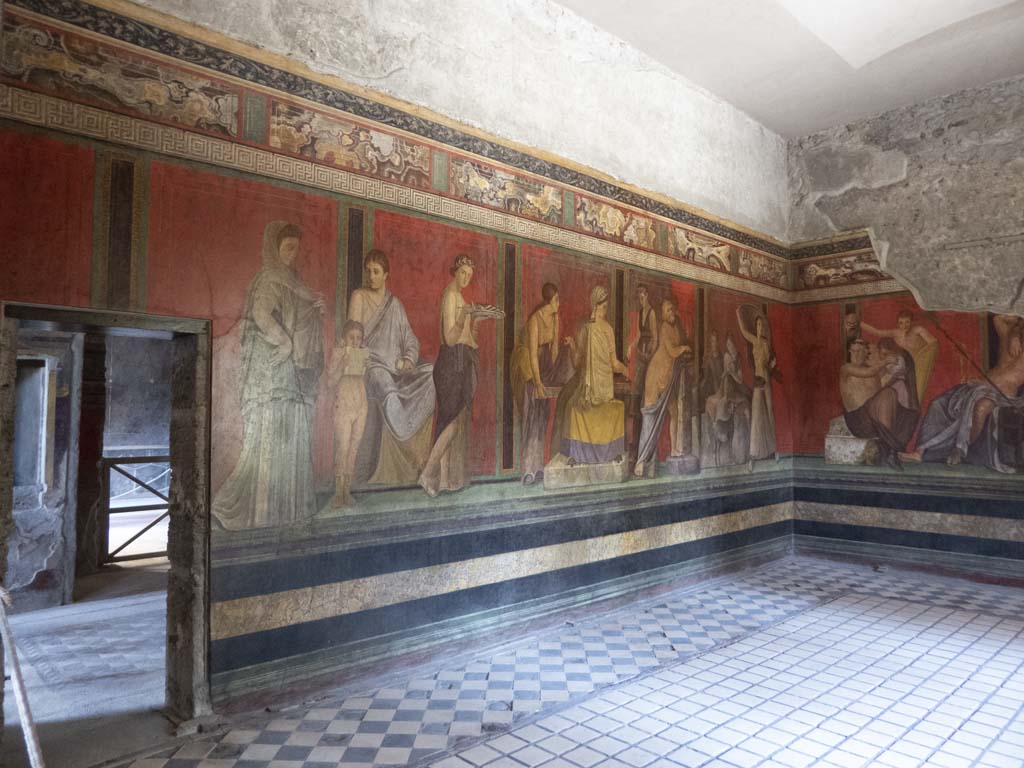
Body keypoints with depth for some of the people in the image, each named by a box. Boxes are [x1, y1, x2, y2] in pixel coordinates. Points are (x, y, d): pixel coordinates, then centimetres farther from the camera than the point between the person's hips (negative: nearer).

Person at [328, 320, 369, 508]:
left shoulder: (363, 354, 9)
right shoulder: (338, 354, -4)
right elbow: (331, 381, -13)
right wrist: (342, 363, -23)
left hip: (361, 407, 4)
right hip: (343, 407, -4)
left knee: (353, 449, 5)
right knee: (342, 449, -7)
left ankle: (347, 490, 11)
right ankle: (338, 493, -2)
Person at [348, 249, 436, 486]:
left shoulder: (394, 303, 18)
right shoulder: (359, 297, 4)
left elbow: (410, 339, 15)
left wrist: (409, 360, -4)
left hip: (396, 368, 6)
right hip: (371, 365, -6)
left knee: (432, 373, -15)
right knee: (388, 394, -34)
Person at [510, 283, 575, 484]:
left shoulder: (555, 318, 1)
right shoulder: (535, 320, -22)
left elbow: (554, 346, 9)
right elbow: (532, 353, -24)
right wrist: (537, 382, -26)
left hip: (543, 368, 8)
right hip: (527, 370, -8)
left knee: (542, 417, 8)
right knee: (530, 416, -8)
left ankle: (537, 466, 14)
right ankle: (528, 469, -6)